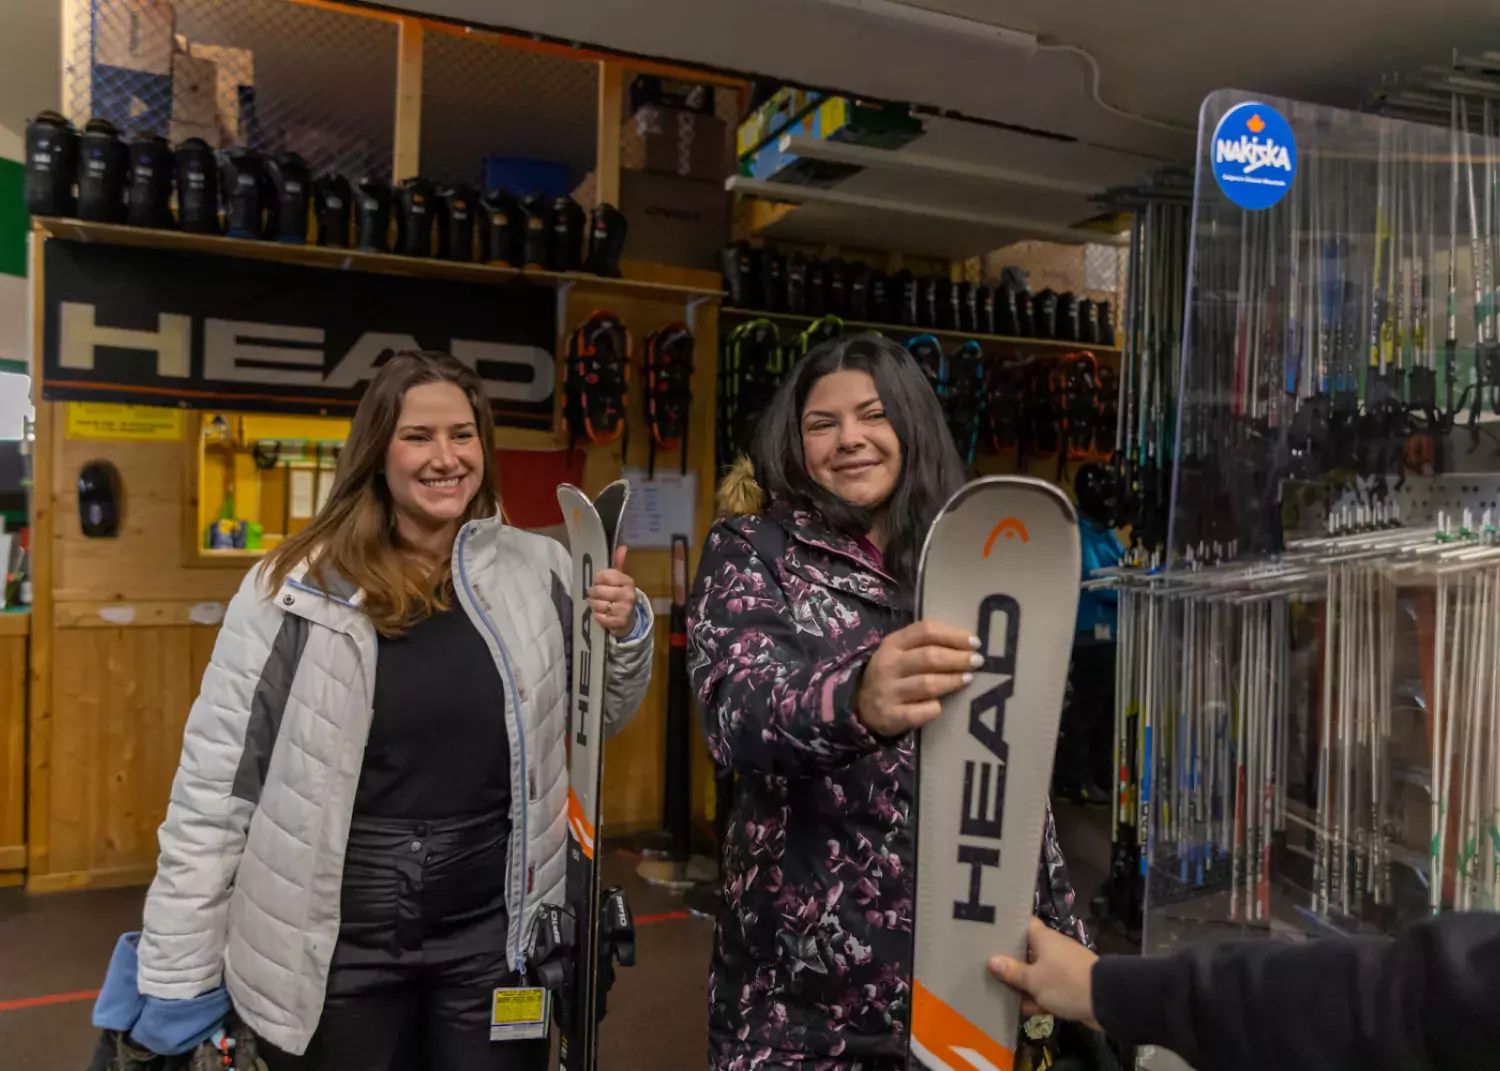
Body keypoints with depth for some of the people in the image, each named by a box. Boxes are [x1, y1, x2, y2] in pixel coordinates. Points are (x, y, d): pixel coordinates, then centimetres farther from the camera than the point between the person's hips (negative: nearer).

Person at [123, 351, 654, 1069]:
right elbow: (217, 783, -6)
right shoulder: (298, 589, -9)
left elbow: (597, 716, 11)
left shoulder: (537, 573, -3)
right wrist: (177, 975, -4)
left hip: (494, 939, 1)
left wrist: (626, 636, -9)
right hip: (329, 949, -1)